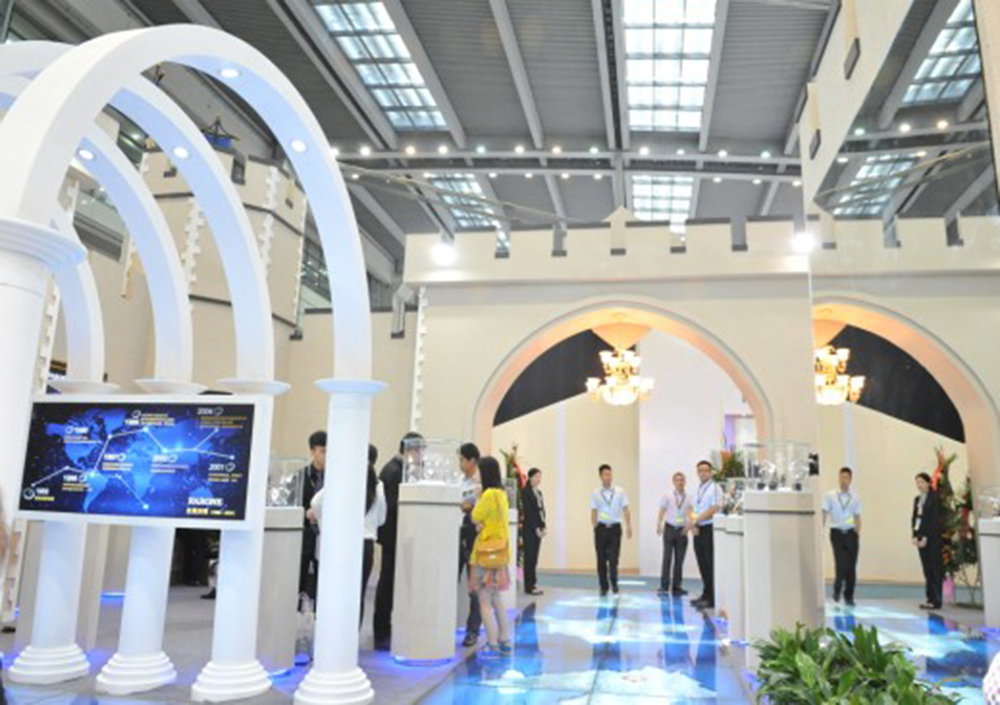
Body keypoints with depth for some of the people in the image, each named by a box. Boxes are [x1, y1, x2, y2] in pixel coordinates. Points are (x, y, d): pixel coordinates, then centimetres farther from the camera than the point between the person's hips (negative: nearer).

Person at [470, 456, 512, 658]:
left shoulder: (489, 494, -16)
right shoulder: (501, 493, 10)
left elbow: (476, 517, -10)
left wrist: (477, 497, -2)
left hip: (488, 551, -9)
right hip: (499, 549, 9)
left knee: (484, 600, -3)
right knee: (496, 599, 16)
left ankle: (492, 645, -1)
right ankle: (504, 641, 21)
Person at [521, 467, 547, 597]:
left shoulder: (539, 492, 16)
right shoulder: (526, 492, -8)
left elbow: (541, 510, 15)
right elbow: (528, 511, -13)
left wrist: (543, 527, 4)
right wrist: (536, 528, -15)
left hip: (537, 529, 8)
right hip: (530, 529, -8)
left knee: (534, 558, 9)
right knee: (530, 557, -5)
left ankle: (533, 584, 13)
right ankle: (529, 587, -2)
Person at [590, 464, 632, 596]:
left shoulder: (620, 492, 3)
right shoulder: (595, 494, 2)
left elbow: (625, 510, 4)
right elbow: (594, 513, 3)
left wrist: (628, 526, -3)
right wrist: (595, 529, -3)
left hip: (615, 528, 0)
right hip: (601, 528, 0)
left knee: (613, 559, -5)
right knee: (601, 560, 6)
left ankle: (614, 583, 16)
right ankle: (604, 587, 19)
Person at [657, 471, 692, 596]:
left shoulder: (688, 498, 3)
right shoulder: (667, 496, 2)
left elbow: (690, 512, -8)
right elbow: (662, 512, 2)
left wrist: (689, 525, -26)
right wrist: (659, 525, -11)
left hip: (682, 530, 2)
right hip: (670, 528, -2)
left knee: (679, 559, 5)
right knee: (667, 558, -5)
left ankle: (676, 586, 14)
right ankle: (664, 586, -1)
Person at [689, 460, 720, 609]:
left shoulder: (714, 488, -8)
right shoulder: (698, 489, 16)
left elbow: (713, 510, -15)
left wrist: (695, 521, -15)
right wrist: (692, 525, -3)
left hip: (709, 529, -7)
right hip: (698, 531, 7)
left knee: (710, 566, -5)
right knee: (703, 565, 12)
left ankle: (712, 599, -1)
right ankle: (706, 595, 20)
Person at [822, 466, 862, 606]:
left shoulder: (855, 498, 6)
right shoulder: (830, 495, 0)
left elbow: (857, 517, 9)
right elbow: (824, 514, -2)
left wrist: (858, 534, -1)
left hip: (851, 533, 2)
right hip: (837, 533, -2)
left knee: (851, 566, 4)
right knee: (841, 564, -11)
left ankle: (849, 596, 19)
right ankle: (837, 589, 14)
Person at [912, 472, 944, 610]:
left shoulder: (935, 498, -6)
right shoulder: (917, 499, 14)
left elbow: (935, 520, -12)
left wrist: (926, 537, -15)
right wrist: (915, 536, 1)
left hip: (932, 538, -7)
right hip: (921, 537, 7)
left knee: (935, 569, -4)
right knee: (927, 569, 8)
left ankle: (936, 600, -1)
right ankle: (930, 598, 13)